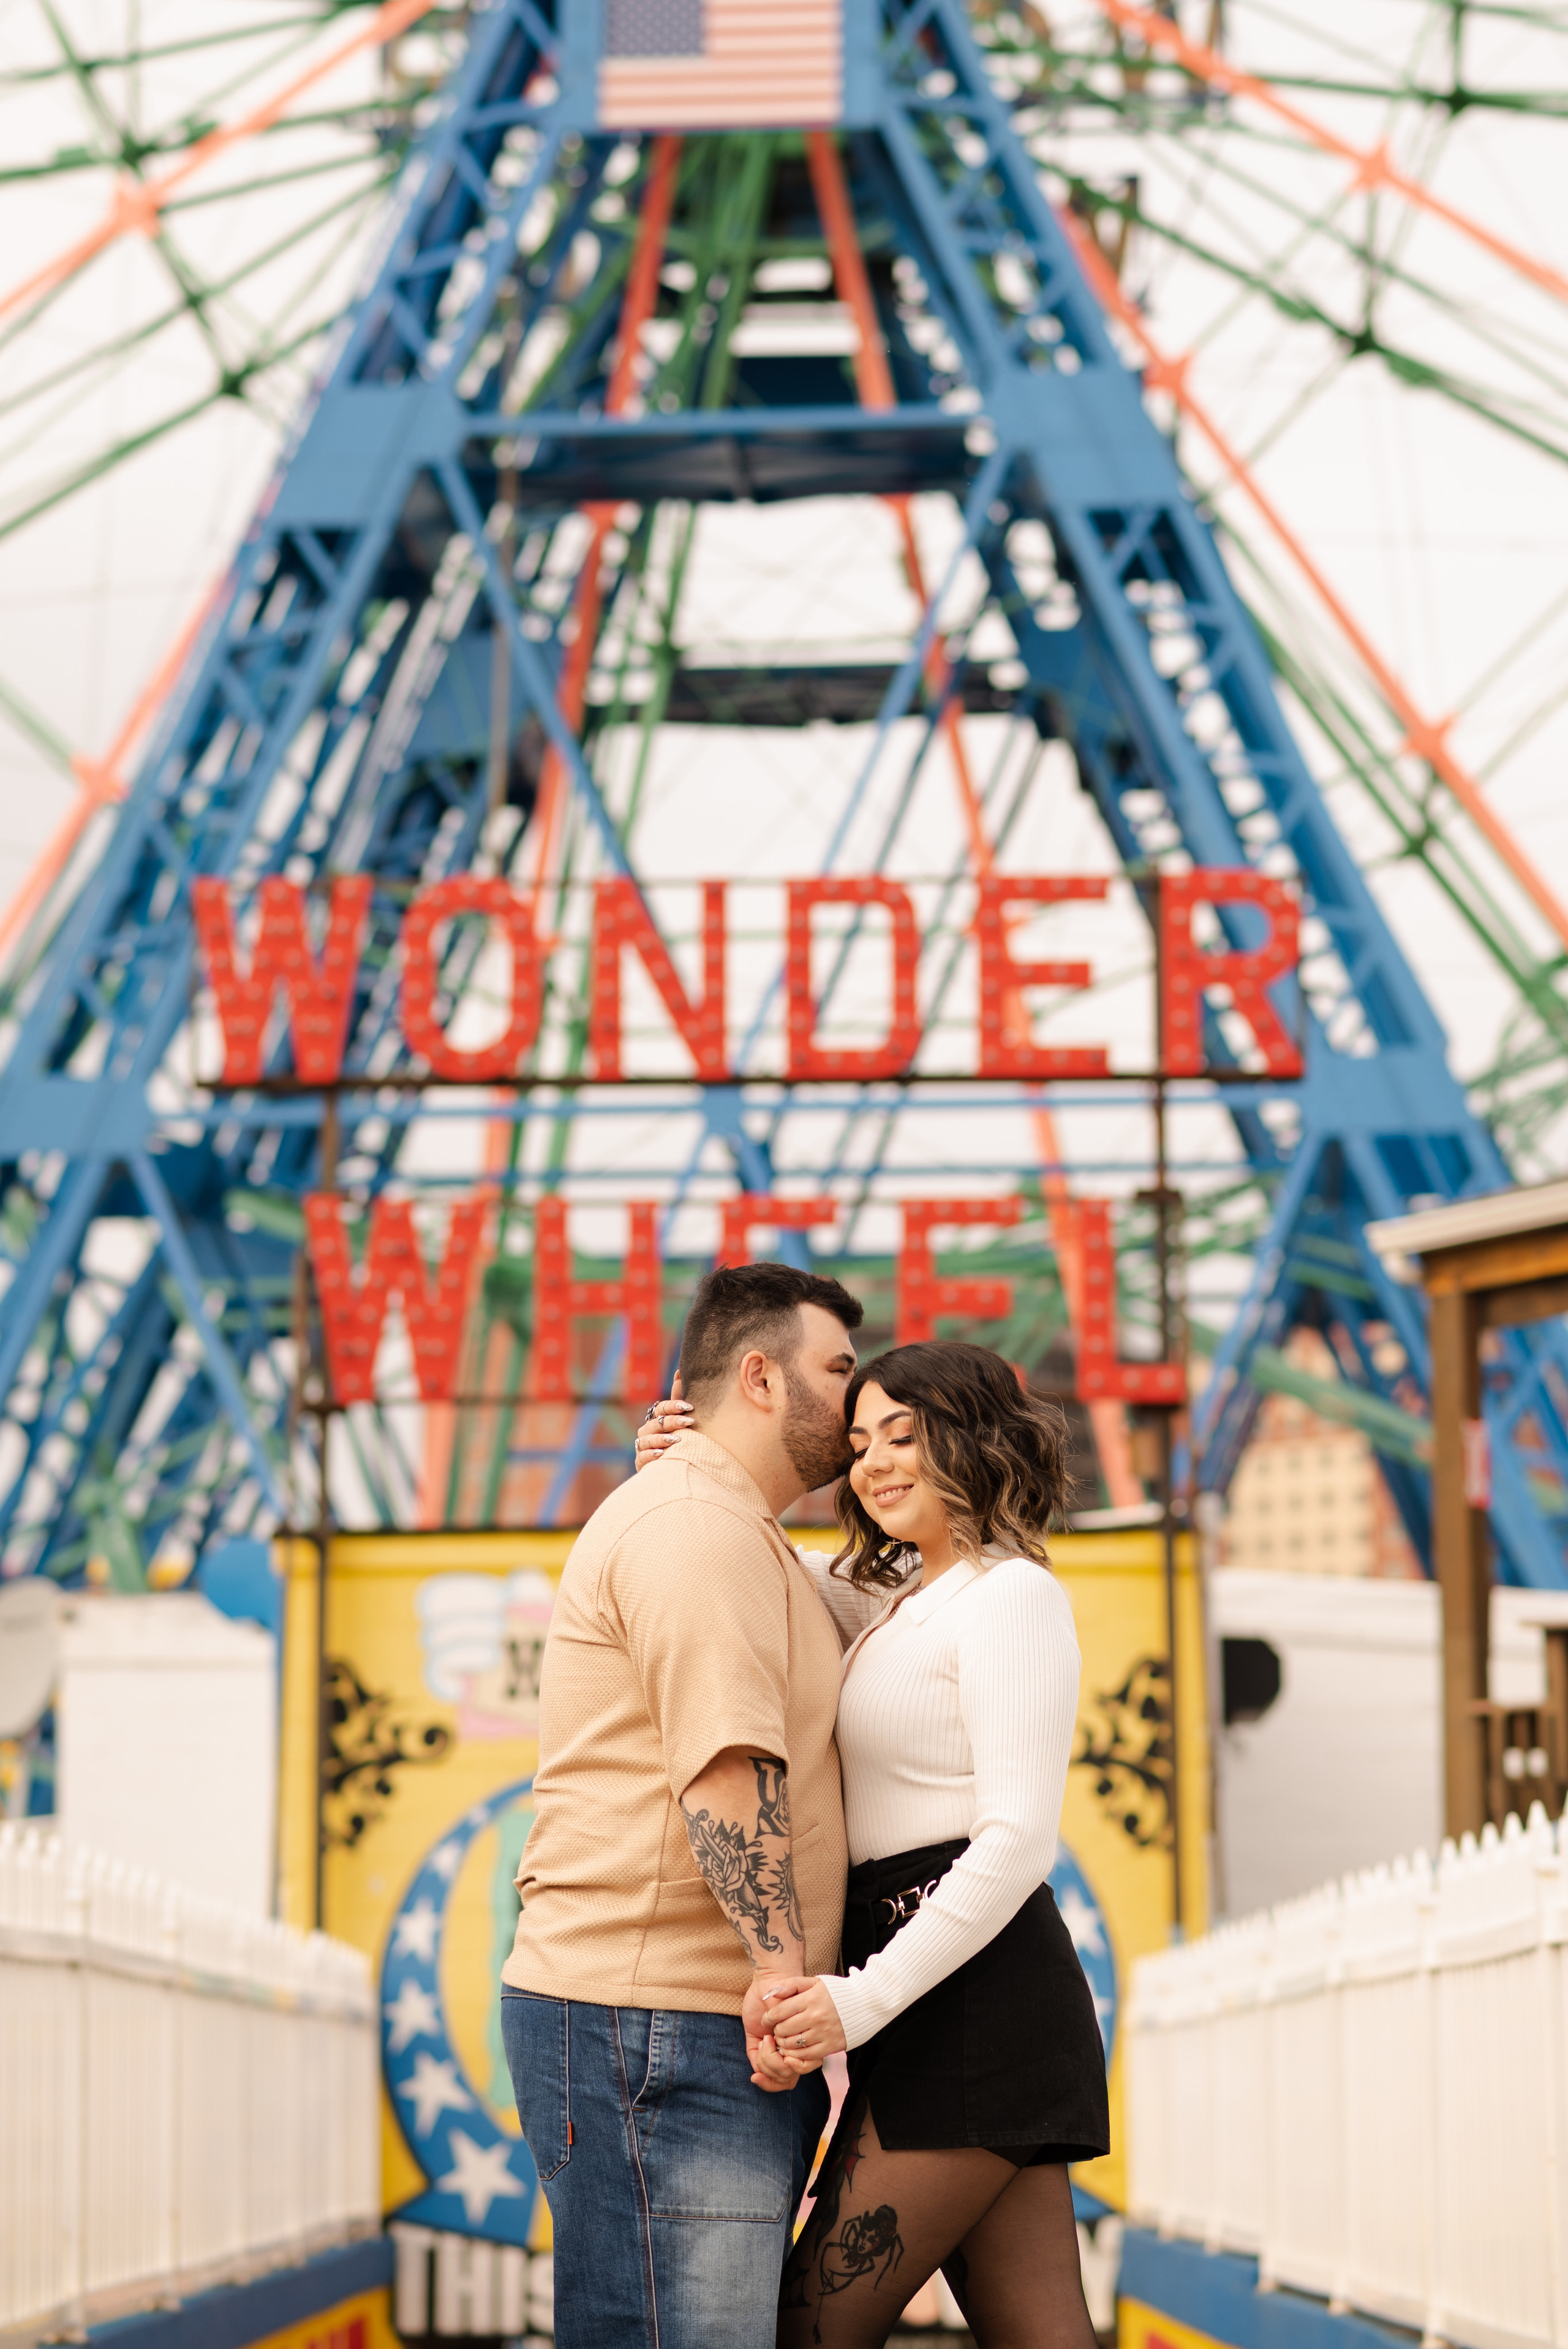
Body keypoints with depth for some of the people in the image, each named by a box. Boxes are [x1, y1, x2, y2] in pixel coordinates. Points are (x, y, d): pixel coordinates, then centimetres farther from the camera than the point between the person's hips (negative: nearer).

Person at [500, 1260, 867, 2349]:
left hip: (714, 2029, 11)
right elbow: (726, 1764, -20)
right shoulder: (694, 1523, -10)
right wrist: (781, 1963, -24)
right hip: (650, 2023, -11)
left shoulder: (738, 1534, 26)